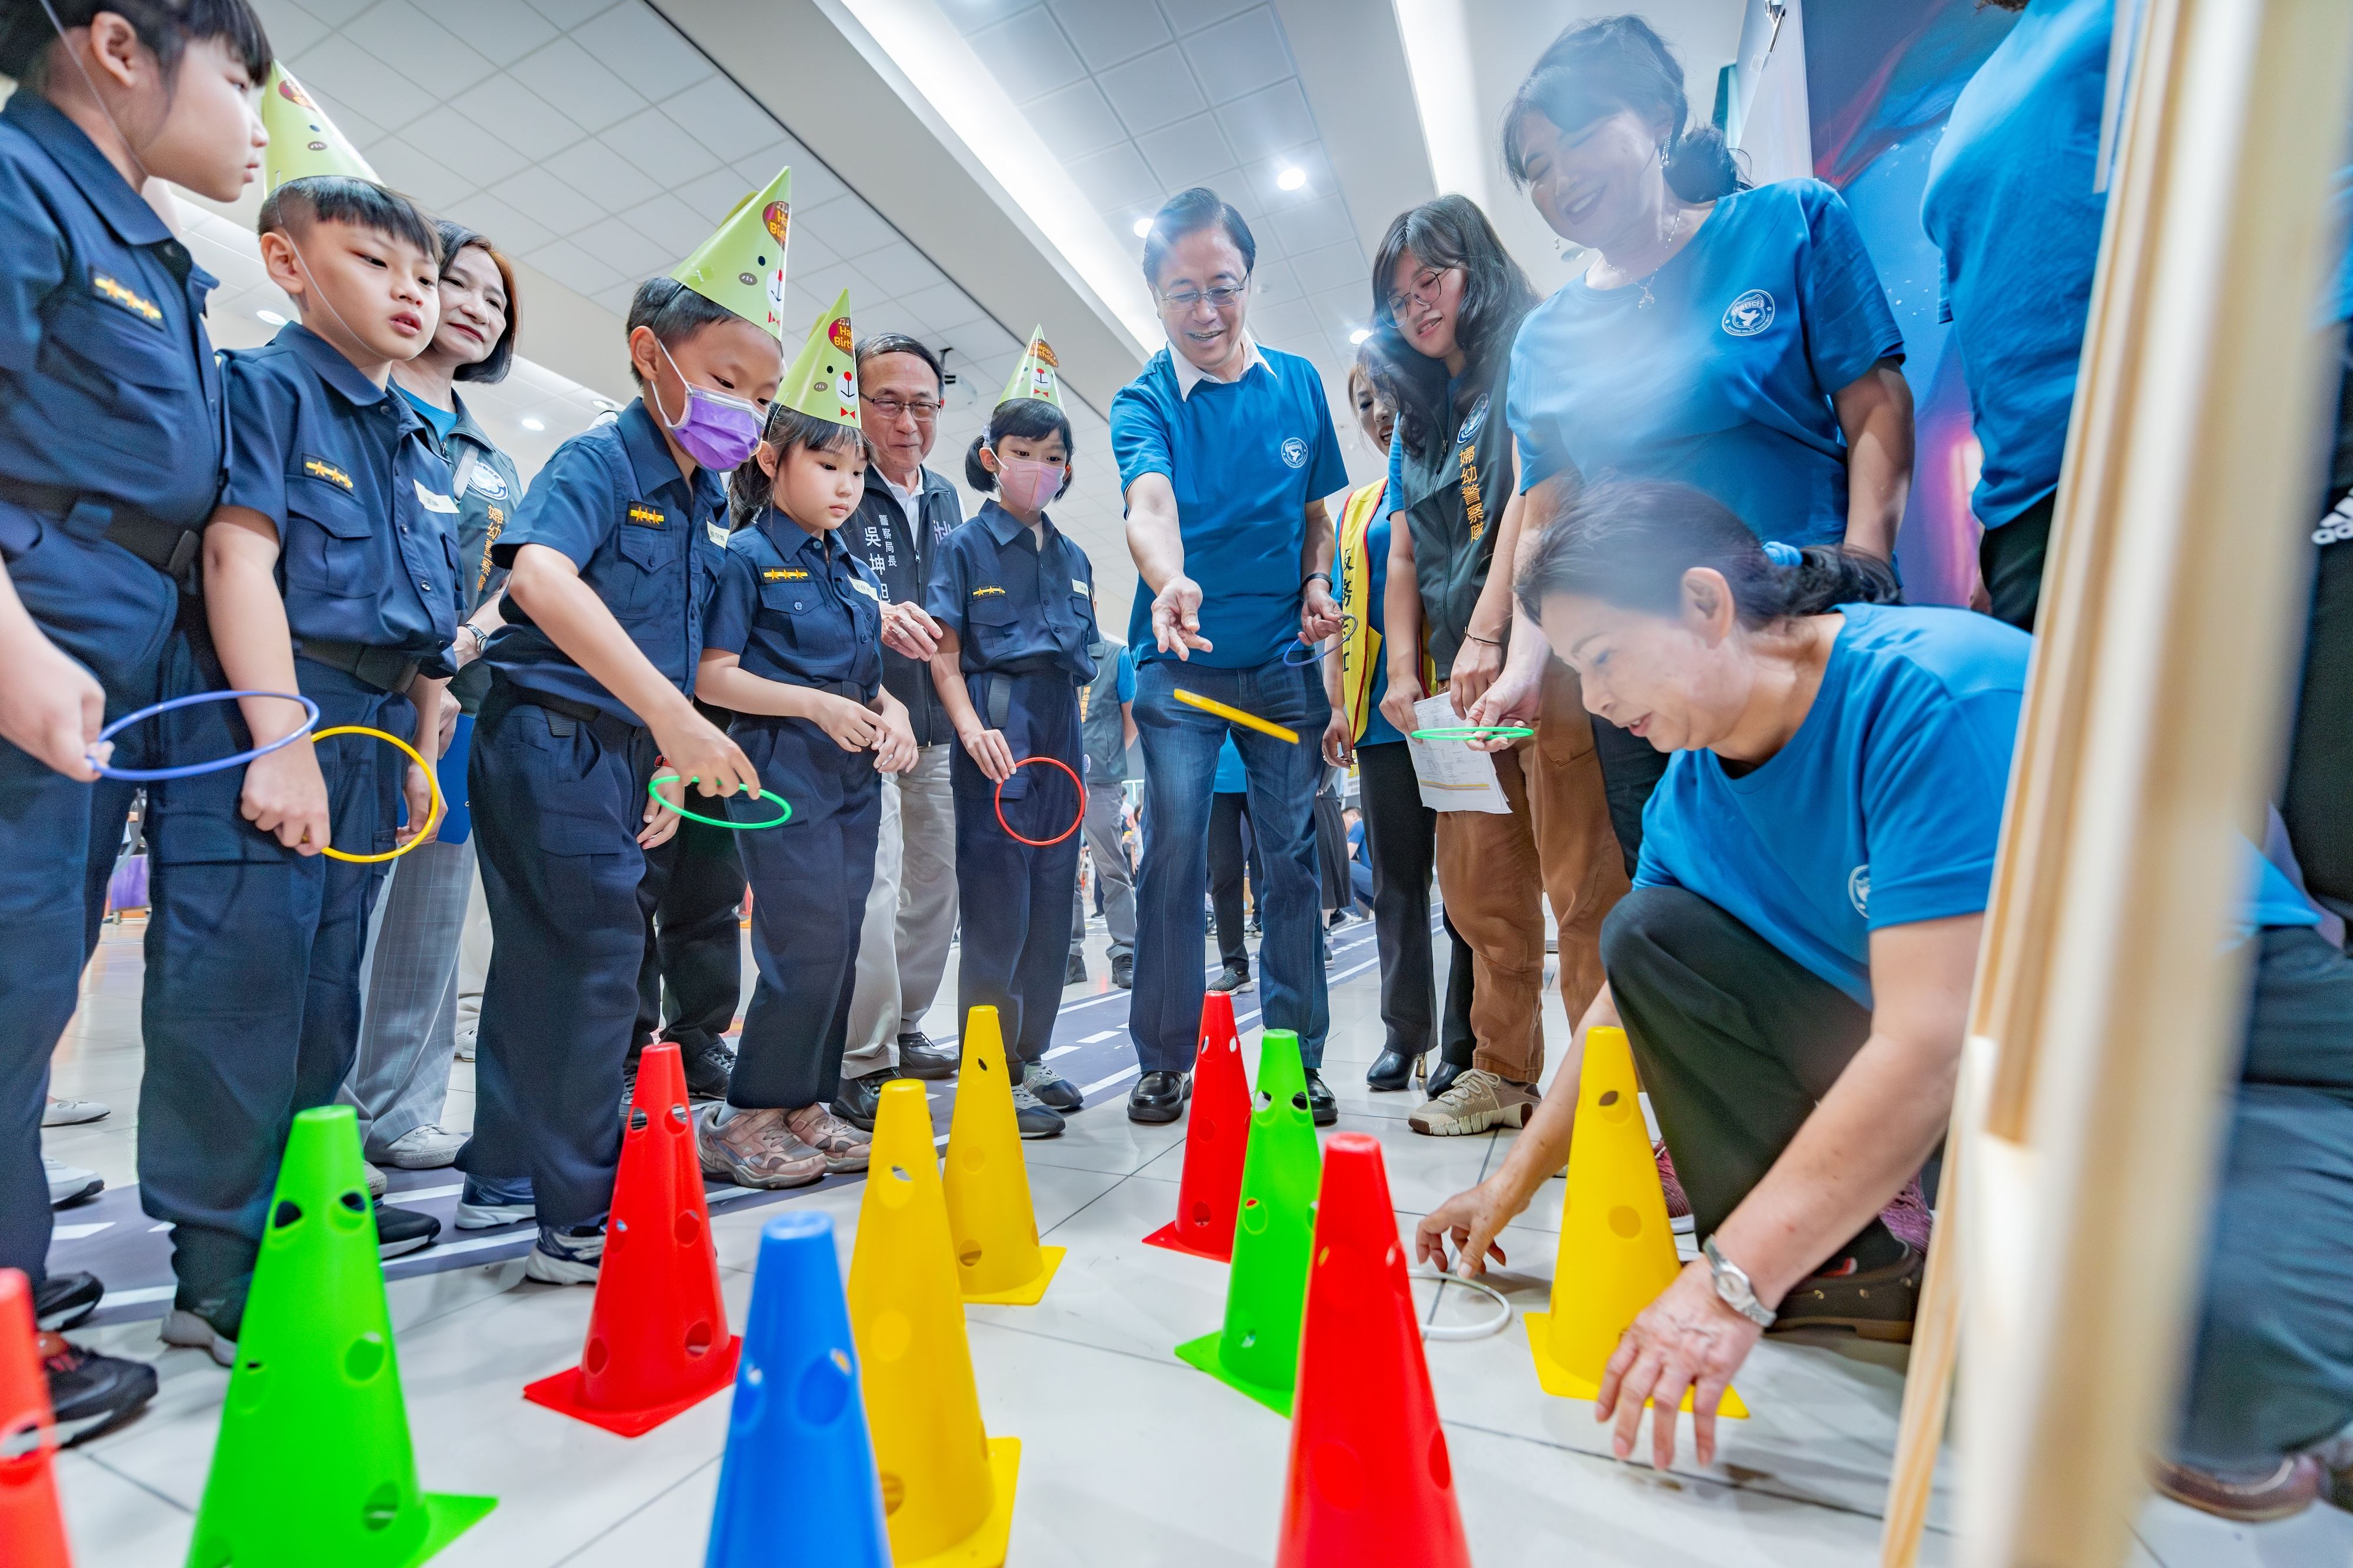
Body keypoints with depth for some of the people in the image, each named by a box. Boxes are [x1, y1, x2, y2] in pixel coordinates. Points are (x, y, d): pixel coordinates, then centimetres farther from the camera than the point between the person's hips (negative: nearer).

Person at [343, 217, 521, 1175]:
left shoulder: (493, 459, 22)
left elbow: (514, 583, 14)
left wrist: (462, 643, -6)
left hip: (463, 700, 6)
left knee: (431, 909, 8)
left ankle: (400, 1113, 19)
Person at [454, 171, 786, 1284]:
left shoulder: (710, 504, 12)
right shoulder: (601, 460, -12)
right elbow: (541, 577, -31)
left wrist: (670, 762, 10)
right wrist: (673, 716, -38)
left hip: (621, 750, 9)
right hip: (554, 738, -8)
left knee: (543, 961, 16)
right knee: (597, 962, -5)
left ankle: (502, 1176, 33)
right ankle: (581, 1222, 7)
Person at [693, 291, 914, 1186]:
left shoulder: (855, 571, 17)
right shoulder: (749, 559, -4)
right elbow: (713, 675, -10)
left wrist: (892, 713, 1)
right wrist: (819, 706, -18)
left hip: (854, 778, 7)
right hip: (783, 776, -7)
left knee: (837, 950, 9)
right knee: (806, 951, -8)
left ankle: (804, 1109, 23)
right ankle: (746, 1121, 8)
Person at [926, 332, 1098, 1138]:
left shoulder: (1073, 557, 18)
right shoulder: (965, 545, 2)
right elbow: (945, 653, -6)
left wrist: (1078, 743, 12)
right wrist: (973, 728, -21)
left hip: (1060, 737, 6)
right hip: (997, 736, -6)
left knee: (1051, 903, 9)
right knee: (999, 906, -5)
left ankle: (1029, 1057, 23)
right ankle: (991, 1075, 6)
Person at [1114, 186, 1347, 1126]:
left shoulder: (1299, 383, 7)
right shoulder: (1145, 402, -5)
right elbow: (1149, 503, -26)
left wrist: (1317, 581, -2)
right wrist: (1170, 580, -47)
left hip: (1283, 661, 3)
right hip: (1180, 663, -2)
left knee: (1292, 855, 4)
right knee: (1175, 854, -5)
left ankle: (1299, 1056, 16)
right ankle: (1164, 1059, 9)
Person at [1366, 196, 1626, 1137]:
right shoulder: (1417, 419, 23)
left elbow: (1533, 491, -11)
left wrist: (1487, 636, -20)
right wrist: (1404, 669, 4)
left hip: (1541, 651, -6)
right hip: (1458, 675, 7)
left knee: (1583, 884, -9)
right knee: (1480, 892, 8)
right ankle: (1506, 1075, 21)